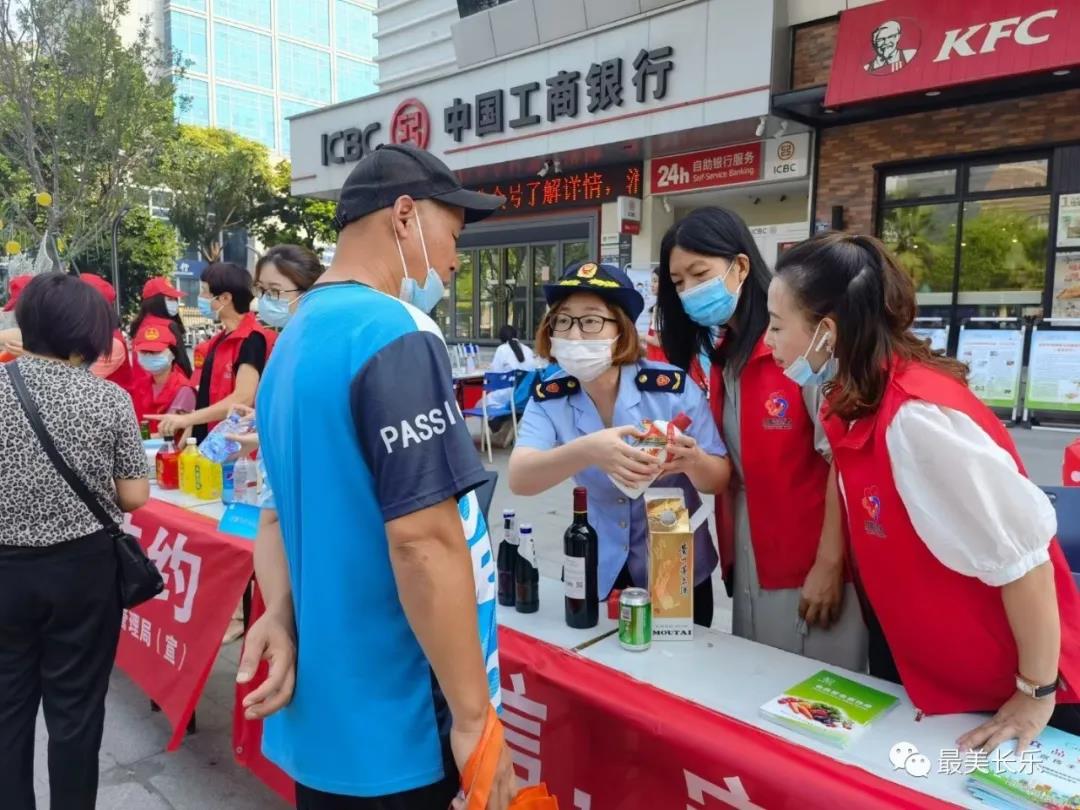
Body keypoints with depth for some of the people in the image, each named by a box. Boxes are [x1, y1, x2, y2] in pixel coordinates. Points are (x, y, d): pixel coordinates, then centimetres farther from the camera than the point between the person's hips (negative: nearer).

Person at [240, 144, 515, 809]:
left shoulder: (295, 341, 10)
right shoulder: (396, 335, -20)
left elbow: (281, 514, 13)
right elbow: (424, 540, -25)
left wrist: (279, 615, -2)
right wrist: (474, 716, -18)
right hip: (400, 730, -8)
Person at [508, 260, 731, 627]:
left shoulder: (673, 387, -18)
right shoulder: (549, 398, -12)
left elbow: (720, 480, -11)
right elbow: (519, 479, -28)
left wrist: (692, 461, -35)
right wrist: (587, 451, -47)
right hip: (595, 573, 2)